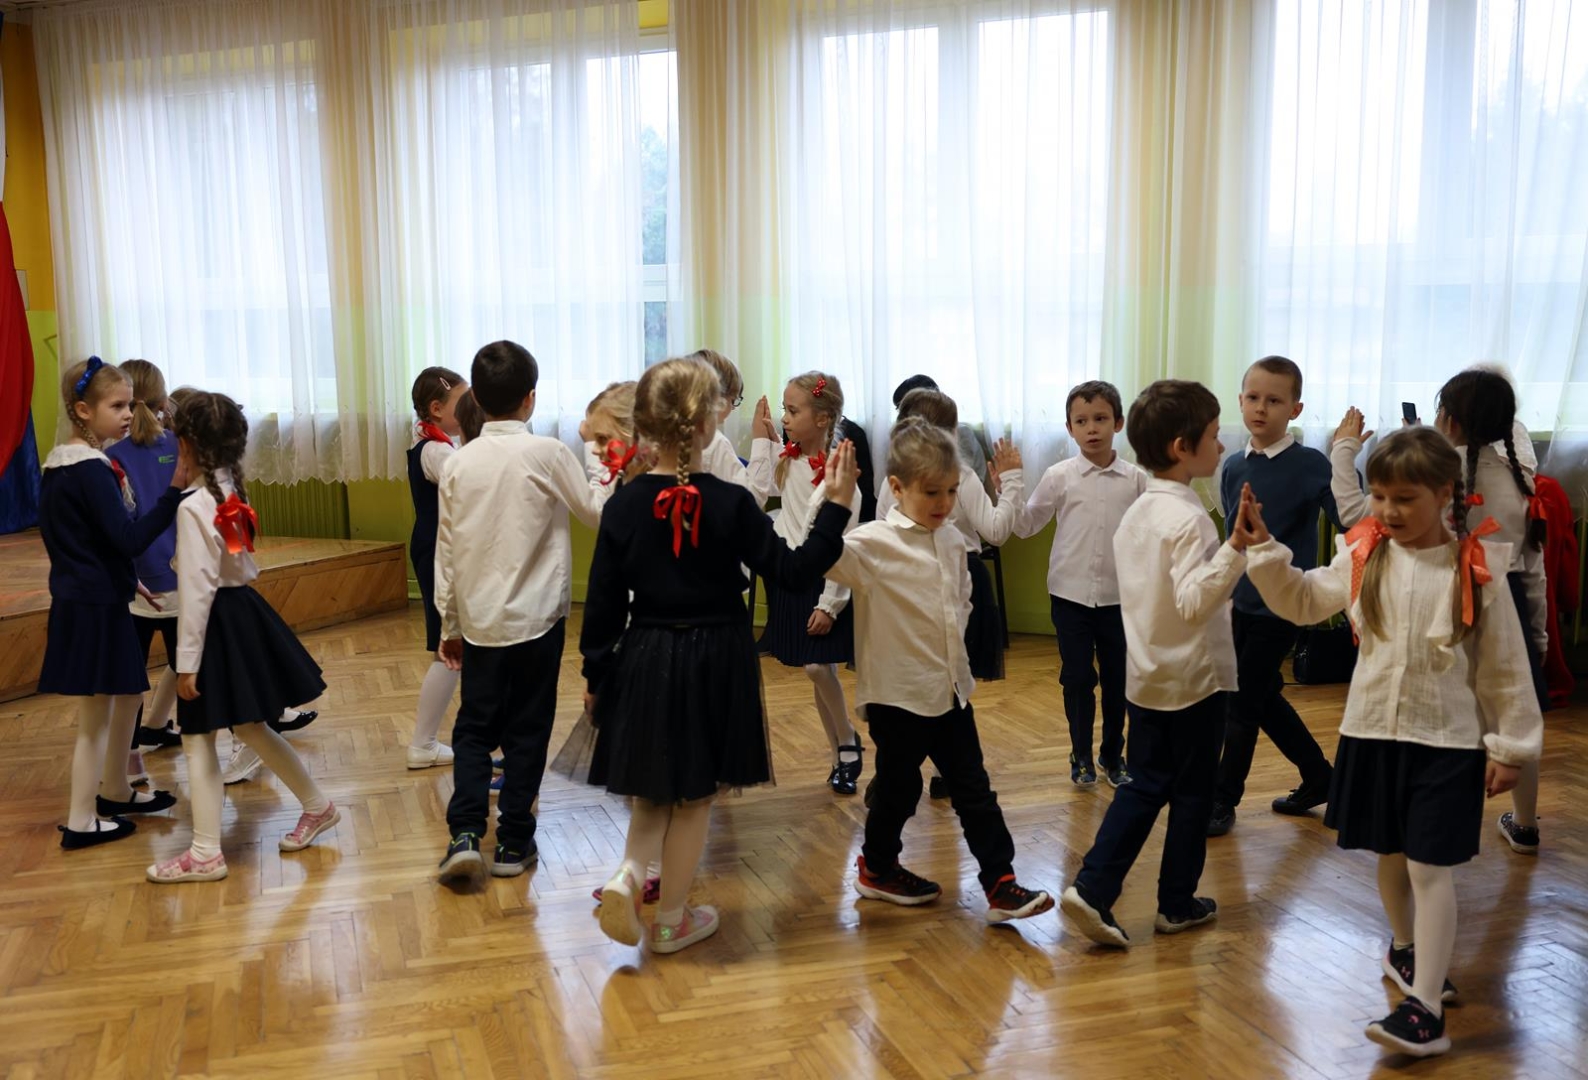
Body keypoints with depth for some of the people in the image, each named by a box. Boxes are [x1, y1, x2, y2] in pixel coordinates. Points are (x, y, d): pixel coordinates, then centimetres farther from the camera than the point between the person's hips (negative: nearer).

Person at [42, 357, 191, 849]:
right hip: (96, 607, -10)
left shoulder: (59, 464, 10)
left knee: (128, 695, 21)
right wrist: (176, 490, -30)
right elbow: (130, 538, -26)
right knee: (96, 715, 0)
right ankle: (81, 822, 9)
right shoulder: (92, 470, -20)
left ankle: (115, 792, 34)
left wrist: (127, 580, 23)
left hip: (82, 599, 10)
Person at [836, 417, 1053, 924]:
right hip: (897, 692, -6)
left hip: (952, 689, 6)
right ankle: (876, 868, 34)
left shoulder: (952, 542, 5)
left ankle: (1001, 883, 14)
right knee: (898, 788, 11)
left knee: (974, 790, 8)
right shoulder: (873, 543, -15)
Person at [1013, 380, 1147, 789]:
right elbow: (1025, 526, 4)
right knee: (1077, 678, 7)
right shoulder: (1059, 477, -3)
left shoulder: (1136, 479, -1)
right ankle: (1081, 757, 23)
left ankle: (1112, 755, 28)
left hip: (1120, 597, 1)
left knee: (1118, 679, 10)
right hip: (1070, 595, -1)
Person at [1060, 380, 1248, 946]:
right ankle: (1177, 903, 20)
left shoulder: (1136, 512, 6)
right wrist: (1234, 548, -41)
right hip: (1195, 678, -7)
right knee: (1192, 792, 8)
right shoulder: (1188, 518, -21)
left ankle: (1093, 889, 2)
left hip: (1146, 676, 7)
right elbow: (1194, 601, -31)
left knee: (1144, 787, 12)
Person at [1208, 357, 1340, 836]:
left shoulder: (1312, 465, -13)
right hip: (1240, 602, 6)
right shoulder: (1233, 467, 4)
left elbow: (1350, 522, -19)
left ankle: (1223, 799, 15)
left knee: (1244, 702, 0)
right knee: (1265, 698, 16)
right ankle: (1318, 777, 35)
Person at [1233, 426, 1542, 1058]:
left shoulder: (1477, 570, -10)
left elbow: (1505, 666, -5)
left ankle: (1425, 1010, -2)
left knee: (1429, 867, -5)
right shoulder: (1364, 556, -1)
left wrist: (1510, 746, -2)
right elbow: (1302, 601, 11)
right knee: (1390, 855, 18)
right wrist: (1261, 548, -2)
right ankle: (1405, 947, 44)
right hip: (1372, 732, 4)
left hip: (1447, 742, -4)